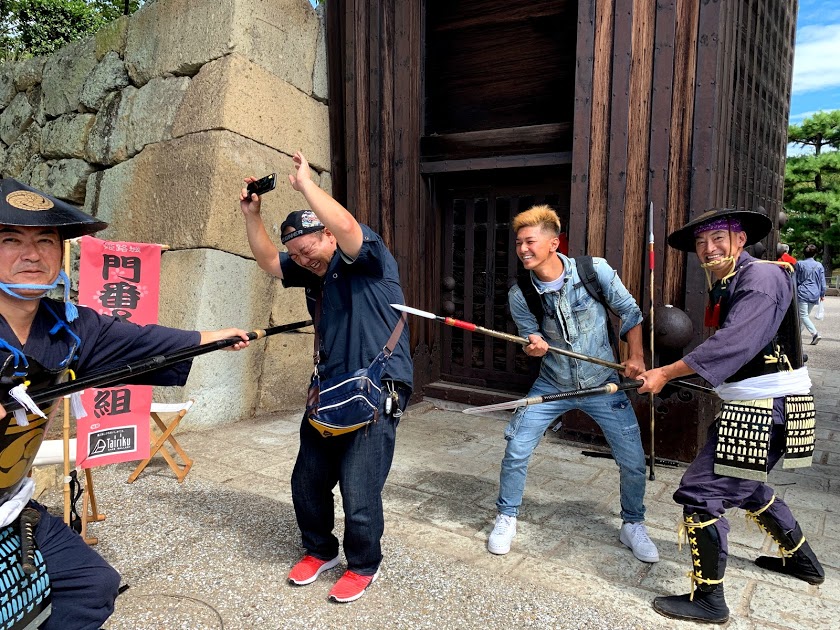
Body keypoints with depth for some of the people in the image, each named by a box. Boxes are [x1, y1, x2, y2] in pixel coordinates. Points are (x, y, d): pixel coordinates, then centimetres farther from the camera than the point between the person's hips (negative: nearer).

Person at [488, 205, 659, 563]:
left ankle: (632, 525, 30)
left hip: (603, 383, 0)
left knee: (633, 460, 2)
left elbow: (629, 312, -3)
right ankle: (506, 518, 22)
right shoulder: (520, 295, -13)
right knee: (515, 451, -3)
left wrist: (636, 357, -11)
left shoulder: (596, 271, -18)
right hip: (552, 385, 1)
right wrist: (533, 347, -24)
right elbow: (532, 340, -1)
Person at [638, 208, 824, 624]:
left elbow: (734, 343, -27)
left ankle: (707, 599, 4)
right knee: (745, 486, 28)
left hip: (765, 409, -11)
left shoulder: (762, 277, -16)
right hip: (754, 407, 11)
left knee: (702, 492, -9)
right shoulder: (726, 285, 14)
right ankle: (801, 558, 48)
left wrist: (667, 373, -26)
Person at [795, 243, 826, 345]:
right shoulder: (819, 265, 4)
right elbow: (822, 281, 8)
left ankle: (815, 334, -19)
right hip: (814, 294, 4)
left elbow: (795, 280, 1)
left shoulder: (799, 264, -4)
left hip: (803, 293, -4)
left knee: (803, 315, -5)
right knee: (806, 314, 16)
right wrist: (822, 294, 18)